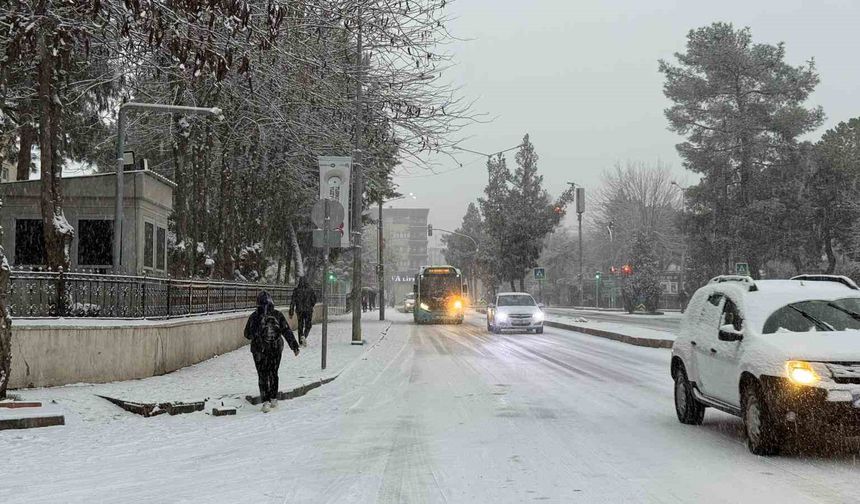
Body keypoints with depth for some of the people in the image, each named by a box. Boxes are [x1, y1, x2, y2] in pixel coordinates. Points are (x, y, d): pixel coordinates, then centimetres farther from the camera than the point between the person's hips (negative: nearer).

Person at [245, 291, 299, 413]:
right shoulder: (278, 315, -7)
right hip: (276, 349, 2)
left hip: (259, 351, -2)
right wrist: (294, 346, 0)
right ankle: (274, 399, 24)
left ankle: (266, 401, -8)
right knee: (273, 374, 17)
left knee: (263, 375, 3)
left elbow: (247, 334, 0)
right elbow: (287, 332, -4)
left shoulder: (254, 317, -9)